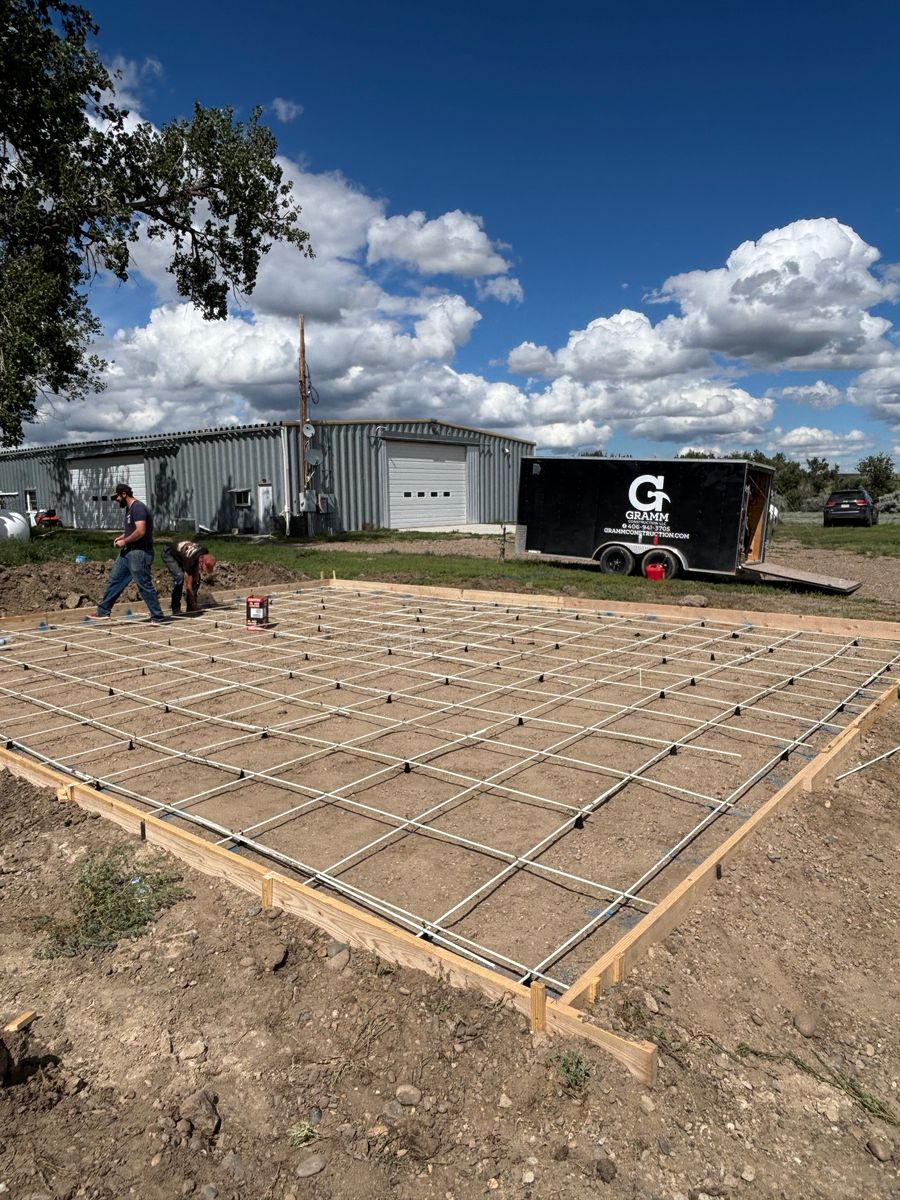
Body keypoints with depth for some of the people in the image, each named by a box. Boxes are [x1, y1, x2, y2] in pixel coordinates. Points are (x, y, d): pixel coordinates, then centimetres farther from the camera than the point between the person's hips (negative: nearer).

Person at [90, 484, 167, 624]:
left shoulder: (138, 508, -16)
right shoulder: (129, 508, 15)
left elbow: (140, 531, -26)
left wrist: (124, 541, -14)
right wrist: (121, 537, 11)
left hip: (139, 553, -10)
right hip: (128, 552, 10)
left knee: (145, 585, -6)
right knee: (114, 580, 14)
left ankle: (158, 617, 1)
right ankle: (103, 612, 24)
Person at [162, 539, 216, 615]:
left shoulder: (205, 554, -25)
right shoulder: (190, 560, -41)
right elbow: (188, 585, -33)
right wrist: (194, 604, -28)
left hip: (180, 553, 7)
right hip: (169, 554, -7)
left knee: (196, 578, -4)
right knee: (179, 578, -27)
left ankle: (191, 608, 3)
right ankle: (175, 610, -20)